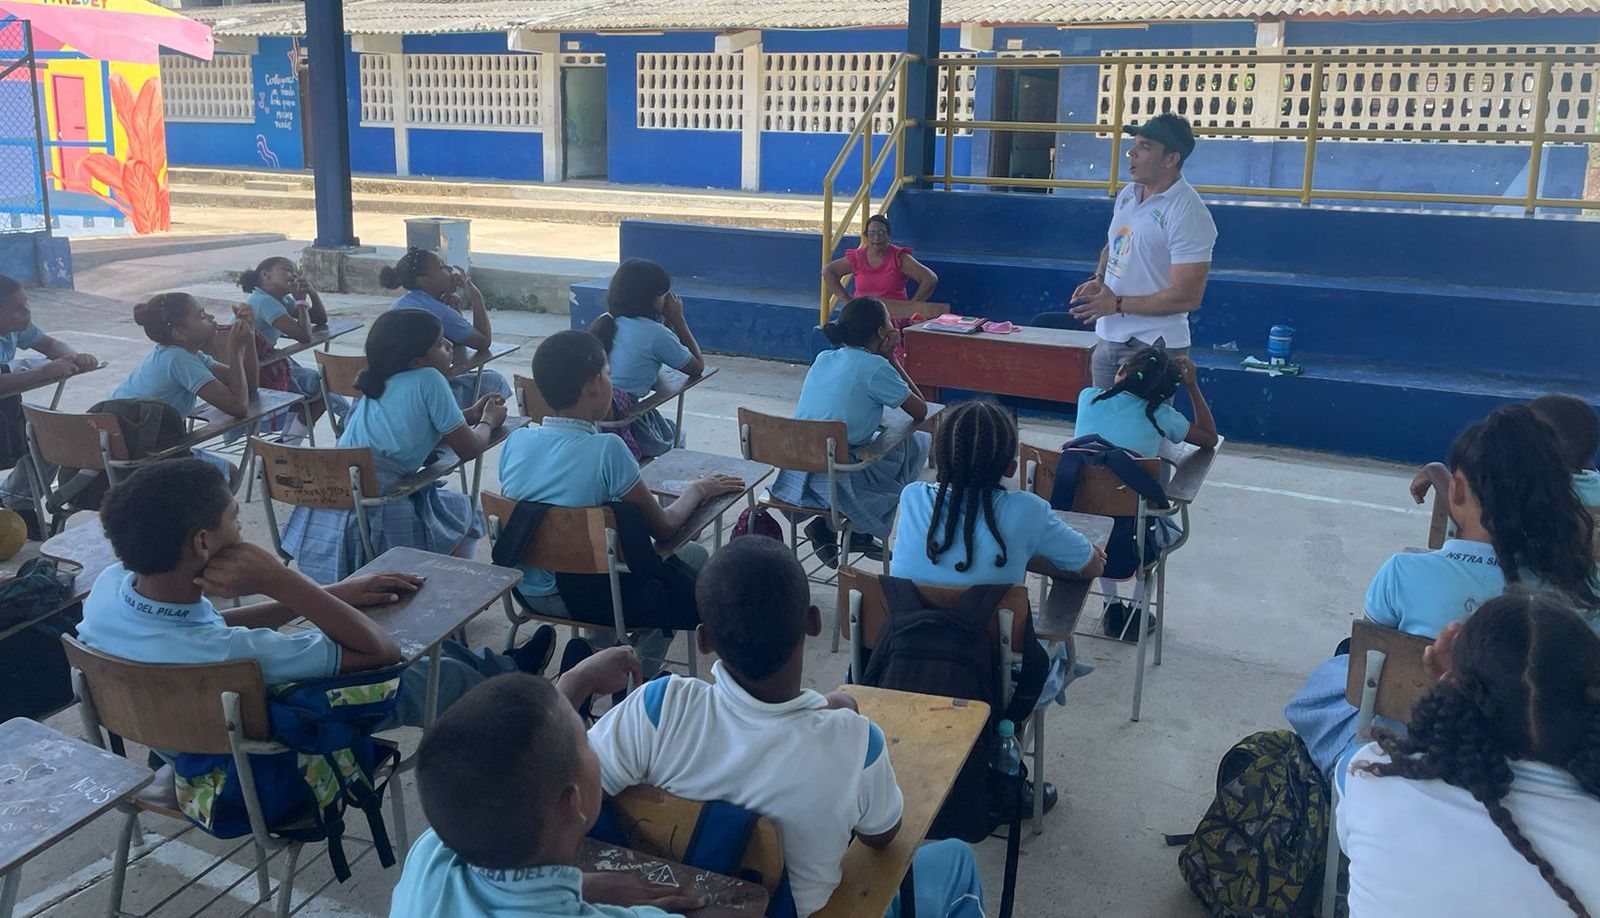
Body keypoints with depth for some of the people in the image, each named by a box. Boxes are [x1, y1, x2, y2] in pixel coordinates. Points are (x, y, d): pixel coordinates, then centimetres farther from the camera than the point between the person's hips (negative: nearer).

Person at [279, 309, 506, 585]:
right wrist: (489, 421, 19)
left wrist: (471, 415, 31)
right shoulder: (428, 379, -7)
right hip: (379, 523, -7)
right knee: (466, 512, 18)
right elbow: (469, 450, -1)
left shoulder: (376, 385, 14)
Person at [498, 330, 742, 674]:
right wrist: (698, 490, 5)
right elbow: (664, 528, -14)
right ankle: (640, 669, 24)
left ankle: (597, 649, 32)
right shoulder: (606, 450, -25)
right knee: (694, 555, 14)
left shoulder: (515, 442, -8)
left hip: (526, 590, 6)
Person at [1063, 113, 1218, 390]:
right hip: (1108, 338, 8)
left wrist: (1118, 304, -17)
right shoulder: (1128, 194, 7)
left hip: (1153, 347, -8)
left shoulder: (1188, 214, -18)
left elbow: (1187, 297, -21)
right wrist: (1098, 280, 2)